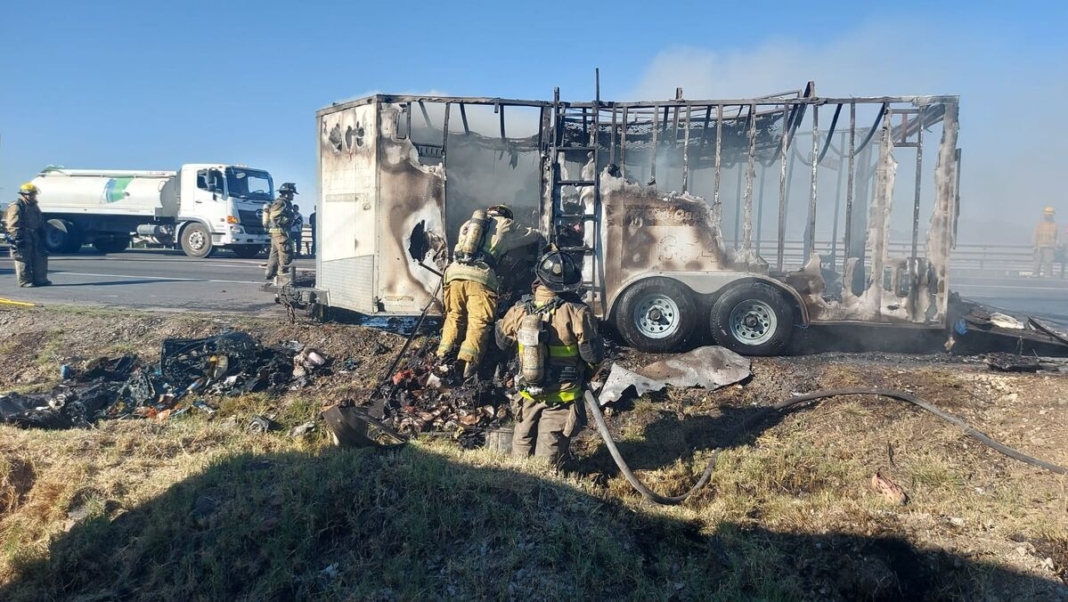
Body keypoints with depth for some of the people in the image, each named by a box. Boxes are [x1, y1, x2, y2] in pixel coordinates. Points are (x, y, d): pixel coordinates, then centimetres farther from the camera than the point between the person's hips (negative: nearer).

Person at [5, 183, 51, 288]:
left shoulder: (35, 207, 19)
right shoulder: (16, 207, -8)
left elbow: (41, 224, 25)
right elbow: (13, 226, -15)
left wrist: (42, 238, 21)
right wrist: (17, 238, -22)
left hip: (35, 239, 8)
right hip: (23, 240, -8)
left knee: (40, 260, 9)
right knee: (23, 263, -5)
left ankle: (40, 279, 16)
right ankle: (25, 282, -2)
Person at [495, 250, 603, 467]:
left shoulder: (520, 310, -11)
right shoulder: (577, 313, -22)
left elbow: (503, 342, 7)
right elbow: (594, 356, -15)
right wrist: (584, 374, 6)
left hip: (528, 393, 3)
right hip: (562, 397, -3)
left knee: (521, 453, 21)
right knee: (546, 459, 8)